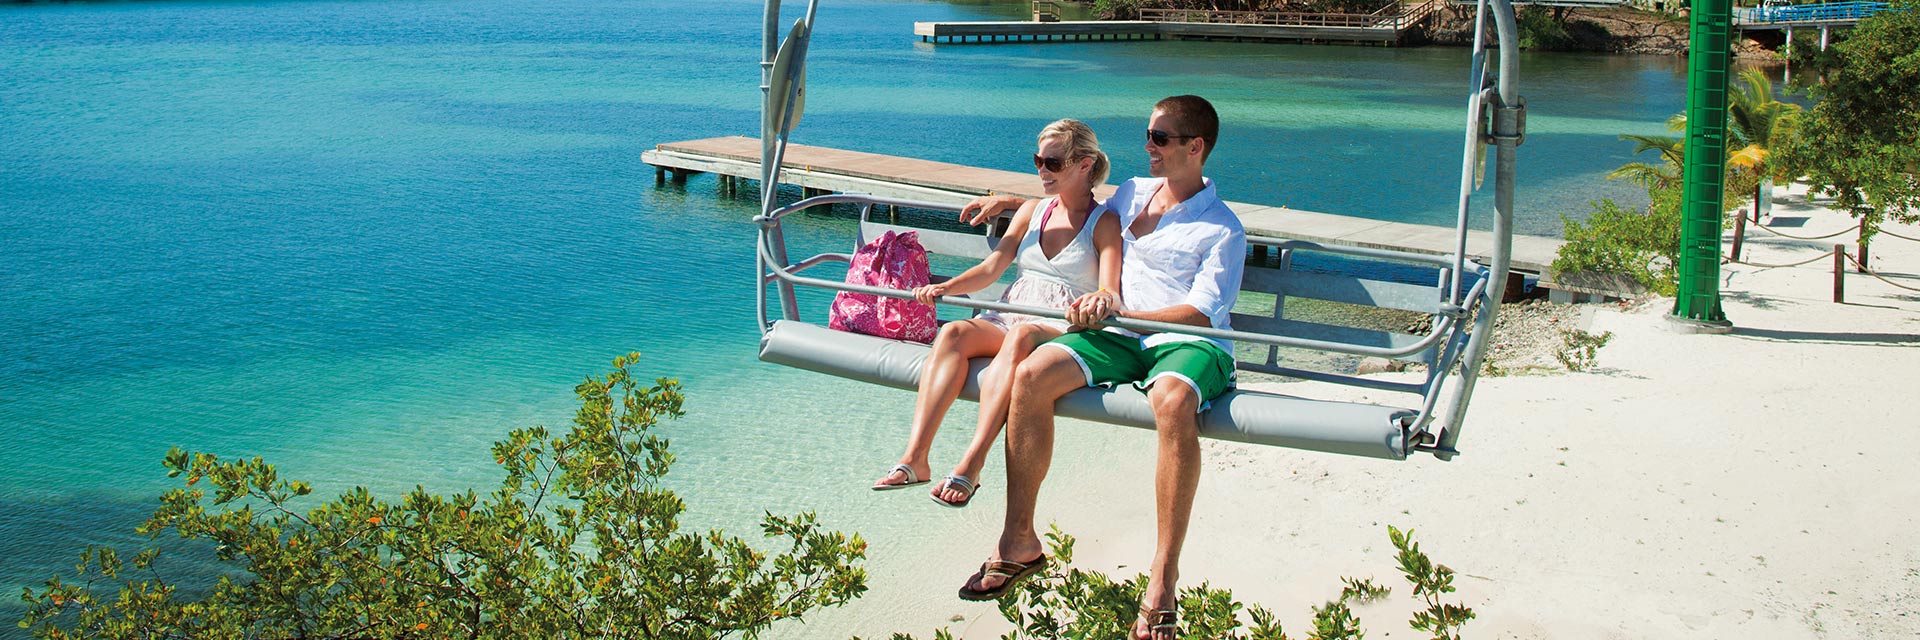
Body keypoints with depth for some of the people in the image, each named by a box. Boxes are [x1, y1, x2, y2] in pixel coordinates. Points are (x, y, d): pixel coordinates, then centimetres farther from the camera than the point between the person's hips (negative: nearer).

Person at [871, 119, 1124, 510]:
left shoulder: (1105, 223, 5)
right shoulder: (1032, 211, 21)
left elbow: (1110, 293, -9)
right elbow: (992, 267, 12)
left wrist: (1099, 300, -35)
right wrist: (944, 288, -6)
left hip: (1062, 329, -5)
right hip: (1010, 315, 5)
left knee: (1021, 337, -40)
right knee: (953, 333, -28)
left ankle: (971, 465, -49)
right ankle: (915, 456, -40)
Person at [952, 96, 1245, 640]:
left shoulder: (1222, 229, 1)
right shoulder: (1133, 193, 20)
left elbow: (1201, 313, -10)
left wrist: (1116, 309, -20)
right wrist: (1007, 200, 33)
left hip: (1186, 342, -5)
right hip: (1120, 334, 5)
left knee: (1173, 402, -42)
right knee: (1031, 376, -25)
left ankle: (1163, 578, -37)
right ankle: (1019, 541, -16)